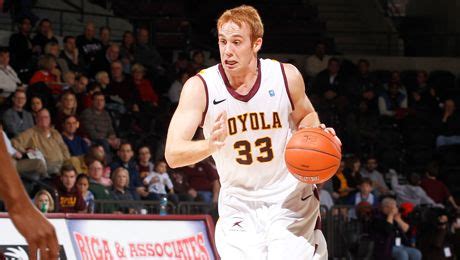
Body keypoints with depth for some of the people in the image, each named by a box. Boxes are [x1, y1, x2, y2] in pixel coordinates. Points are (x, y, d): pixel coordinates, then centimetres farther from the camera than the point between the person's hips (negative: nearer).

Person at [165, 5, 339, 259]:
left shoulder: (286, 76, -10)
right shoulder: (200, 87, -16)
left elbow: (305, 116, 12)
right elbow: (173, 154, -23)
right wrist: (210, 145, -43)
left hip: (290, 198, 1)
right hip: (239, 206, -1)